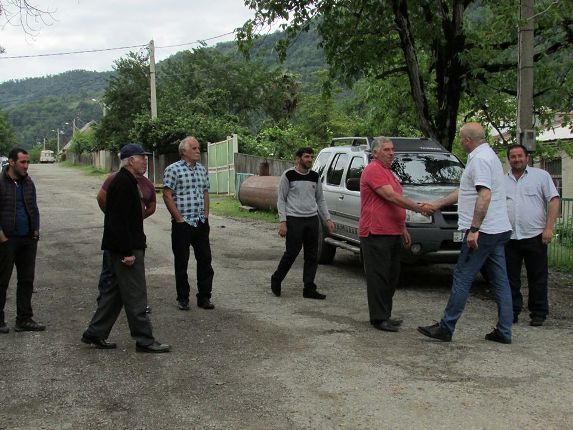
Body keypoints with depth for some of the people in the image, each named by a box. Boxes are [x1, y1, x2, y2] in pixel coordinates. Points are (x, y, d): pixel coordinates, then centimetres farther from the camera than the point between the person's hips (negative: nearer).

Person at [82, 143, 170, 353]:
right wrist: (127, 252, -24)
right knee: (135, 295, -4)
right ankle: (144, 340, 3)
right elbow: (119, 220, -24)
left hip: (122, 248, 11)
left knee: (116, 292, 15)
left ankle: (95, 334, 21)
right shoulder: (123, 183, -17)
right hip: (126, 249, -11)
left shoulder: (126, 181, 16)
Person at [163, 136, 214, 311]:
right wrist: (179, 218, -12)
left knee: (205, 260, 6)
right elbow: (167, 196, -10)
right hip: (182, 224, -5)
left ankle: (204, 297, 16)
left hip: (201, 223, 6)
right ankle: (182, 298, 14)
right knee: (181, 262, 4)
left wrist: (206, 215, 9)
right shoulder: (173, 169, -7)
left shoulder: (202, 169, 12)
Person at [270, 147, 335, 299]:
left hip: (312, 219, 5)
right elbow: (281, 200, -2)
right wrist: (282, 221, -11)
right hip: (294, 219, -5)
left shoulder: (315, 176, 12)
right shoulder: (288, 175, -3)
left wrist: (327, 219, 9)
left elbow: (320, 200, 19)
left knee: (312, 255, 4)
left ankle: (309, 289, 11)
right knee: (291, 253, -4)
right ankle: (276, 280, 17)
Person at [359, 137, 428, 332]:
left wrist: (403, 228, 24)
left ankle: (385, 315, 20)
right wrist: (419, 208, -20)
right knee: (378, 277, -6)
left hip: (392, 234, 10)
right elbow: (391, 197, -21)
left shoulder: (389, 172, 22)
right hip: (376, 234, -10)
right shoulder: (373, 170, -11)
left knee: (392, 276, 12)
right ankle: (379, 318, -3)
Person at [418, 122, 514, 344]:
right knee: (500, 281, 9)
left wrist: (474, 229, -26)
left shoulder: (480, 159, -14)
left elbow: (485, 195, -25)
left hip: (483, 231, -10)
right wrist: (436, 204, 29)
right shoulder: (488, 156, 20)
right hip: (498, 230, 10)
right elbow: (464, 191, 27)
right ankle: (504, 332, 12)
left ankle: (446, 328, 2)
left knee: (462, 278, -4)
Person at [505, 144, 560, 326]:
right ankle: (512, 312, 17)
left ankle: (538, 313, 12)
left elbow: (554, 201, -3)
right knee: (511, 278, 7)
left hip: (535, 236, -3)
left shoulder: (541, 176, 3)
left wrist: (549, 228, -11)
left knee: (537, 279, 3)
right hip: (509, 238, 4)